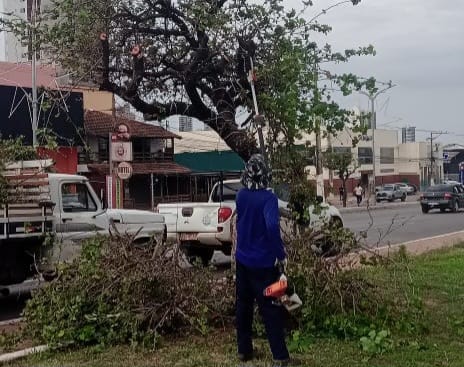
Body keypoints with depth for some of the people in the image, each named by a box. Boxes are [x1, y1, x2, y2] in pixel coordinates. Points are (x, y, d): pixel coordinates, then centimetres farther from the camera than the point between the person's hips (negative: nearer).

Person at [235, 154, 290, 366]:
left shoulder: (241, 196, 2)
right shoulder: (267, 198, -18)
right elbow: (272, 226, -32)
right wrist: (281, 254, -22)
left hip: (243, 260, 6)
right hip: (263, 263, -6)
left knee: (243, 306, 15)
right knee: (270, 309, 1)